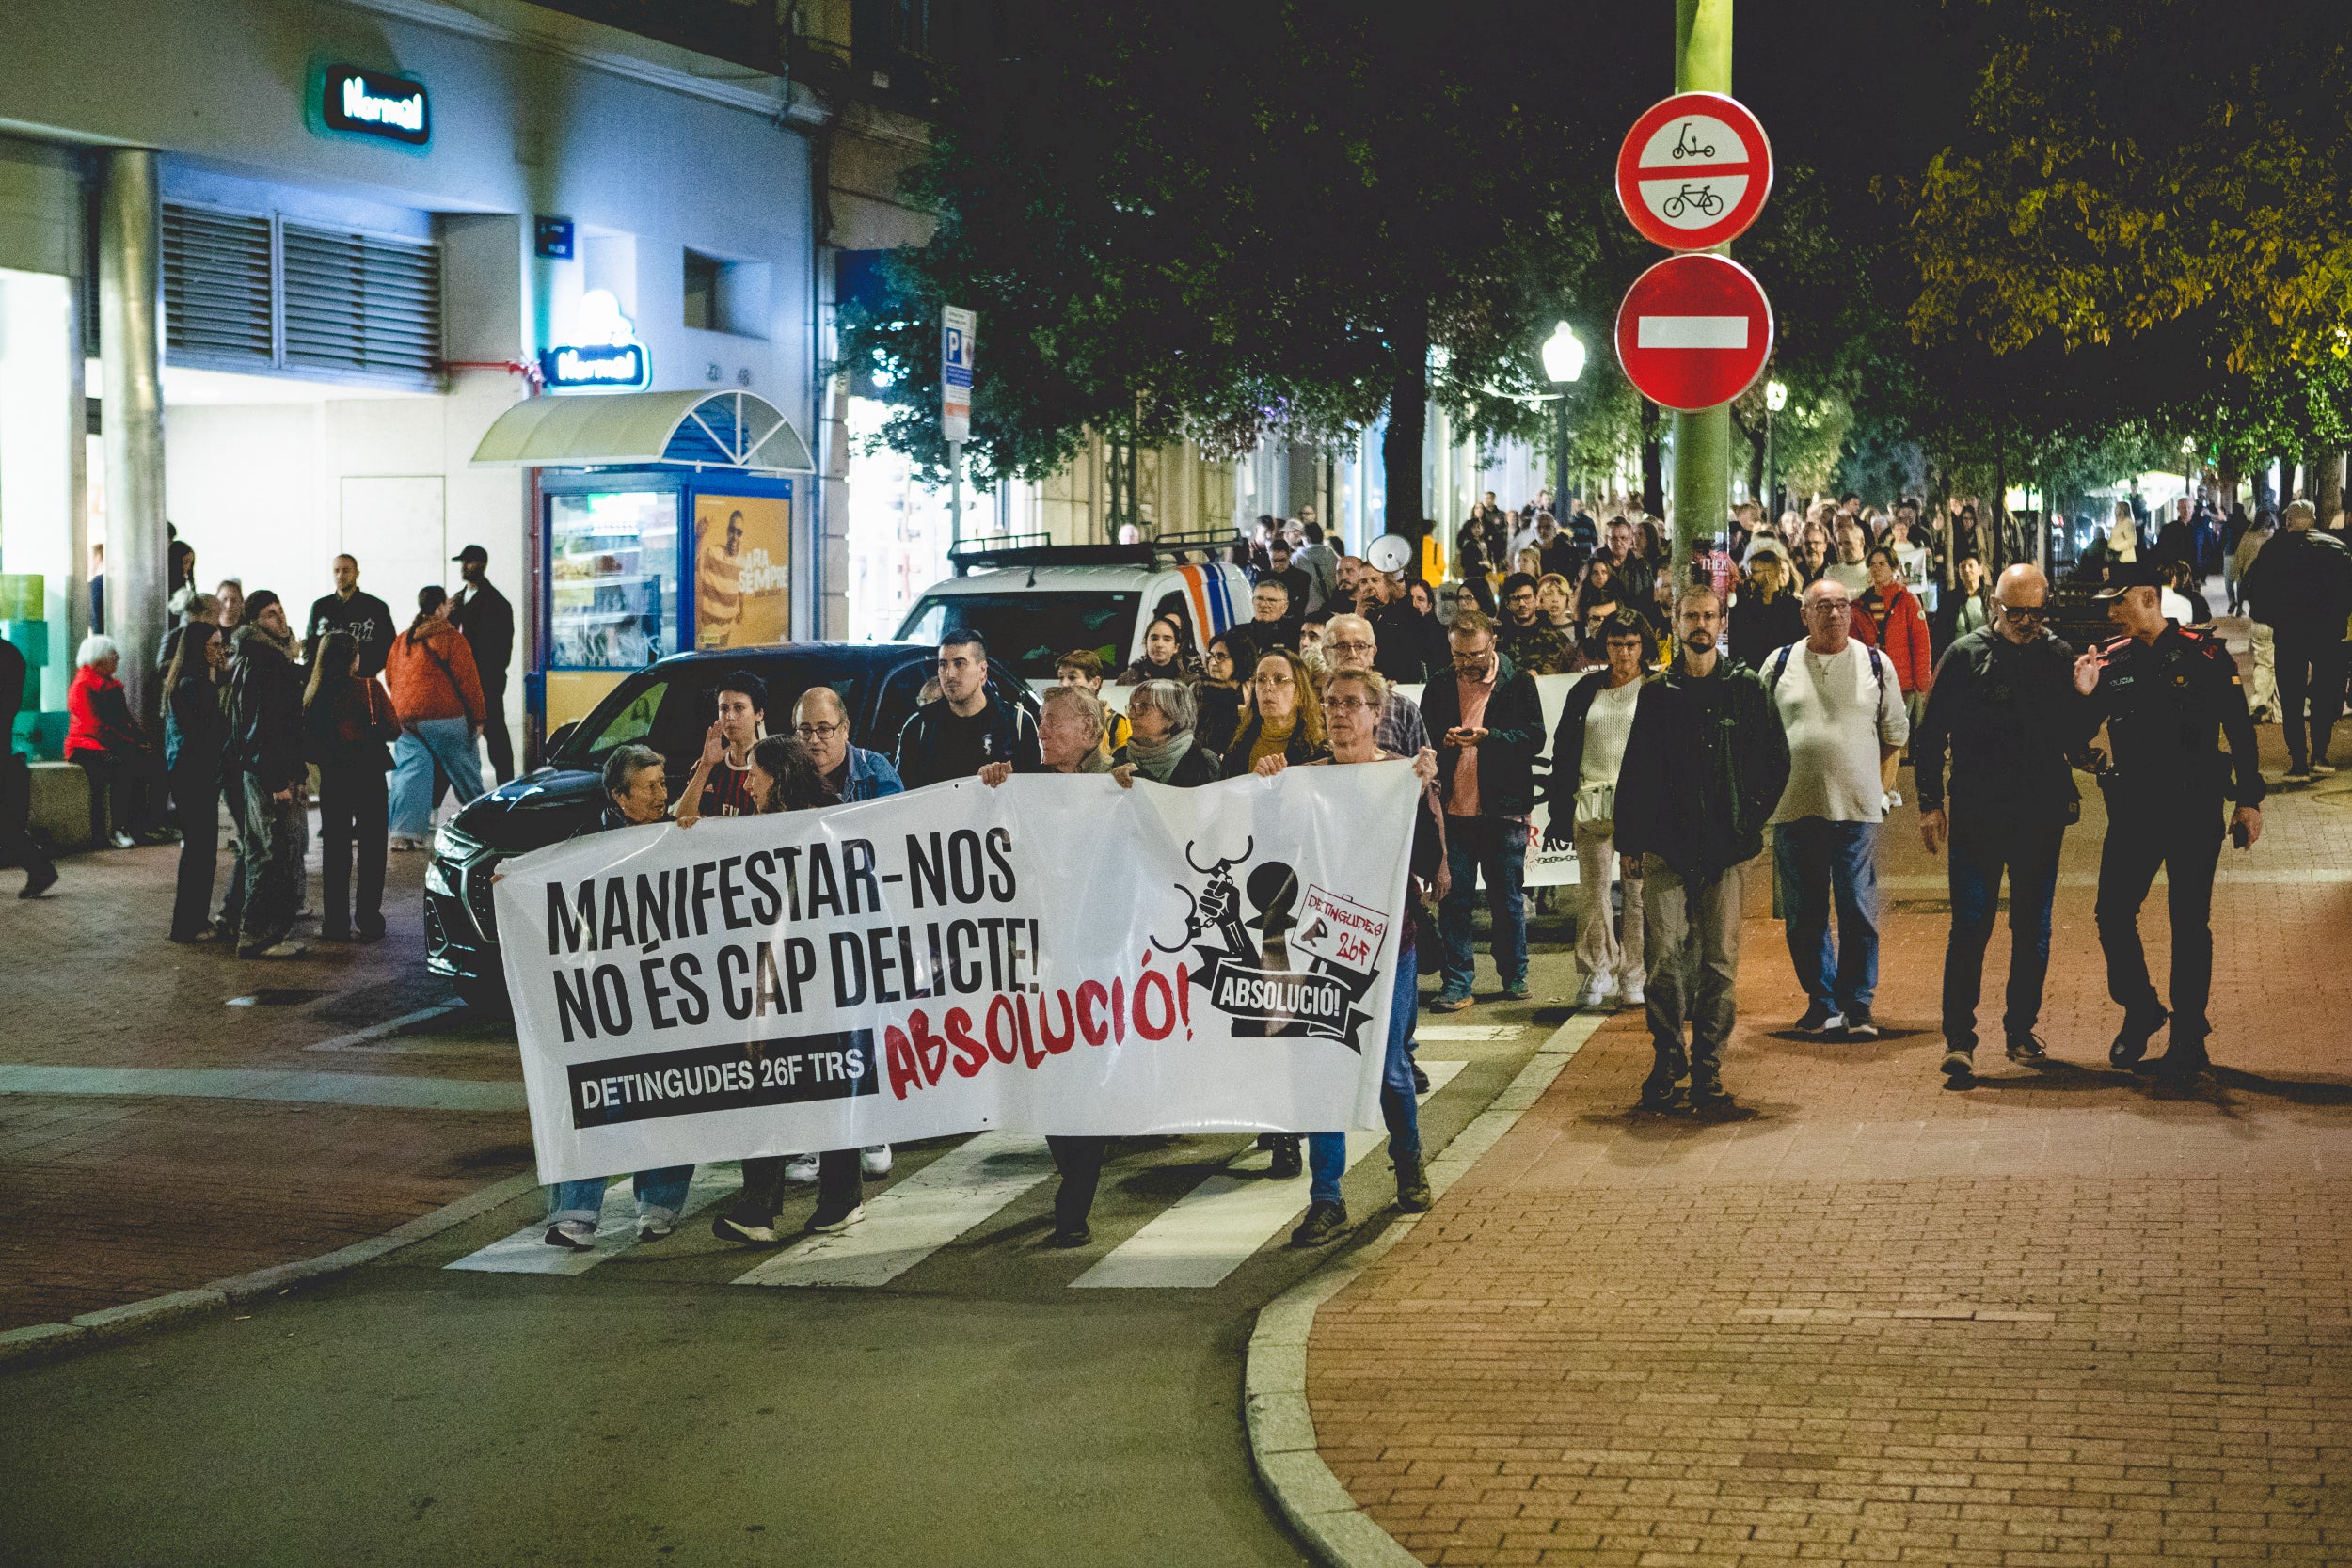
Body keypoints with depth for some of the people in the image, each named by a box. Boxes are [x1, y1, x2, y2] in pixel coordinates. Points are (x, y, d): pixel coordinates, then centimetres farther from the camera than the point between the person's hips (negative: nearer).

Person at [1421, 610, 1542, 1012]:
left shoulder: (1517, 683, 1)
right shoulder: (1440, 687, 10)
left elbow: (1535, 737, -6)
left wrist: (1488, 736, -18)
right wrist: (1443, 741, -11)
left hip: (1502, 811, -2)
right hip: (1453, 809, 2)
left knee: (1507, 899, 8)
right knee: (1453, 898, 0)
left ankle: (1514, 975, 22)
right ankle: (1457, 982, 6)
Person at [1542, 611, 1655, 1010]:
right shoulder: (1585, 692, 13)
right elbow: (1563, 752, 14)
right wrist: (1561, 810, 7)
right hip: (1591, 805, 3)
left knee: (1638, 892, -2)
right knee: (1592, 892, 1)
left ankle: (1633, 978, 7)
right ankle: (1599, 973, 12)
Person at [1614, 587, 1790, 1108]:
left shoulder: (1747, 689, 6)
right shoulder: (1658, 694, 9)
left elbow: (1776, 762, 9)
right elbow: (1635, 771, 9)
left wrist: (1747, 819, 1)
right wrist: (1628, 843, 6)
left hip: (1724, 849, 0)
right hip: (1666, 848, 0)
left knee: (1719, 961, 0)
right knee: (1664, 956, -6)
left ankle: (1708, 1066, 8)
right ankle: (1667, 1061, 5)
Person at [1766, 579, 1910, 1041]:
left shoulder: (1875, 664, 6)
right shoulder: (1780, 665, 7)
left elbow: (1895, 732, 16)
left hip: (1858, 810, -1)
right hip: (1795, 810, 1)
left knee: (1859, 912, -4)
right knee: (1805, 916, 6)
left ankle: (1858, 1004, 6)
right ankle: (1822, 1002, 17)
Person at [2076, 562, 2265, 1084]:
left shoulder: (2203, 655, -7)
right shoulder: (2111, 659, 4)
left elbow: (2239, 729, -2)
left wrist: (2249, 800, -2)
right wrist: (2085, 695, -13)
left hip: (2193, 807, -4)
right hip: (2132, 806, 4)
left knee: (2189, 923, 2)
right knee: (2113, 914, 1)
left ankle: (2188, 1036, 11)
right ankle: (2140, 1012, 22)